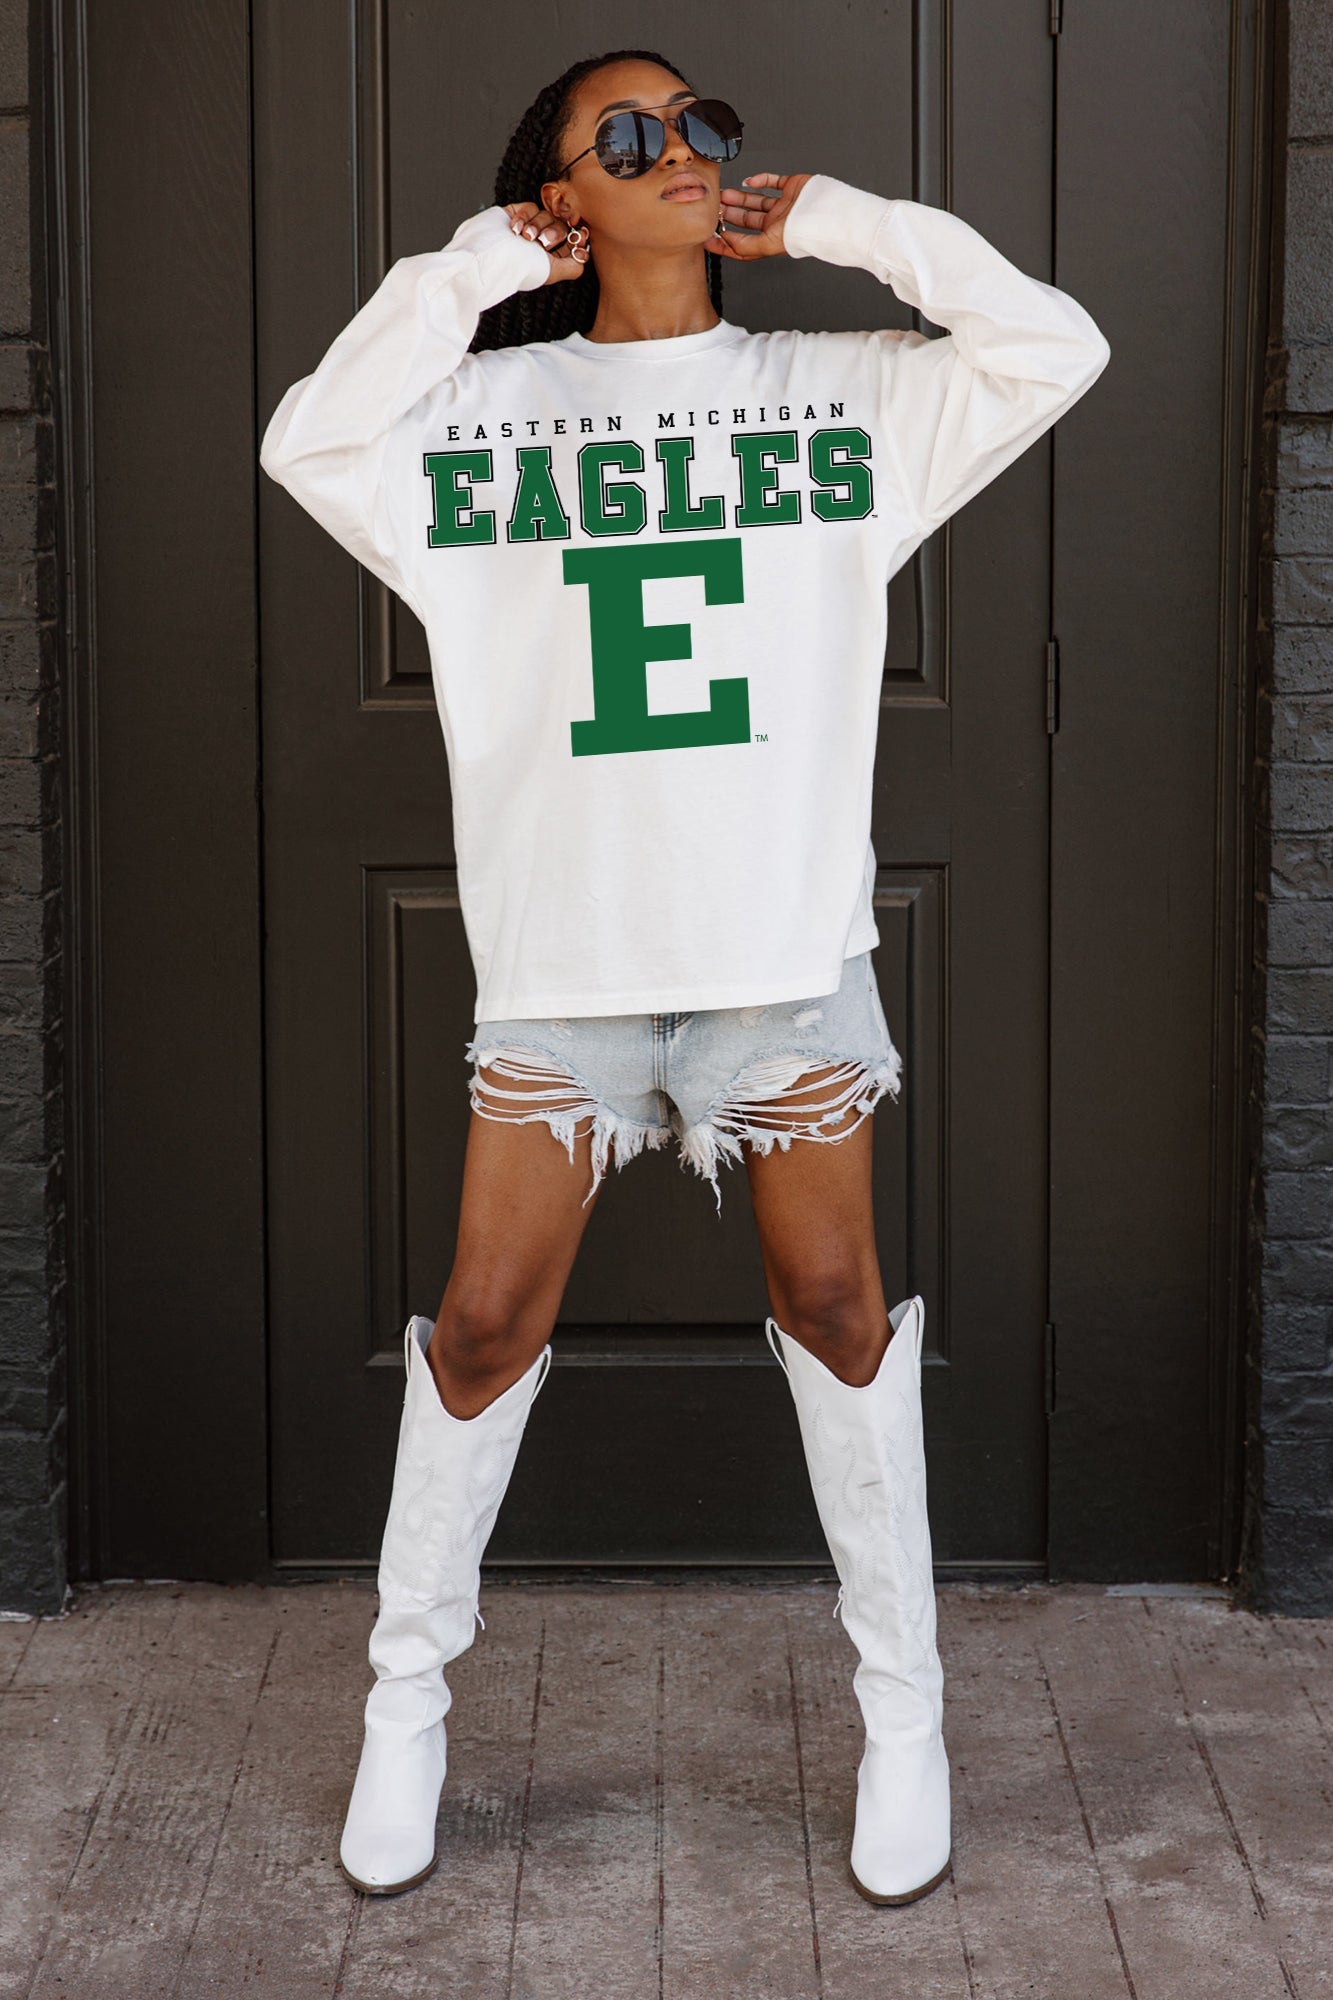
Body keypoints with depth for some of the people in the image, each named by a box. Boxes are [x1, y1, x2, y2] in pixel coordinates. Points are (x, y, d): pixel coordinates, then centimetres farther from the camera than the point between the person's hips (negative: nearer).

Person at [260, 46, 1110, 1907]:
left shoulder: (839, 388, 7)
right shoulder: (489, 402, 6)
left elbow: (1058, 349, -1)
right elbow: (307, 443, -8)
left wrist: (846, 222, 0)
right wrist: (469, 273, -5)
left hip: (790, 936, 1)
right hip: (565, 948, 0)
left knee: (837, 1302, 6)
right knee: (485, 1321, 3)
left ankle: (903, 1701, 20)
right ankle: (409, 1695, 21)